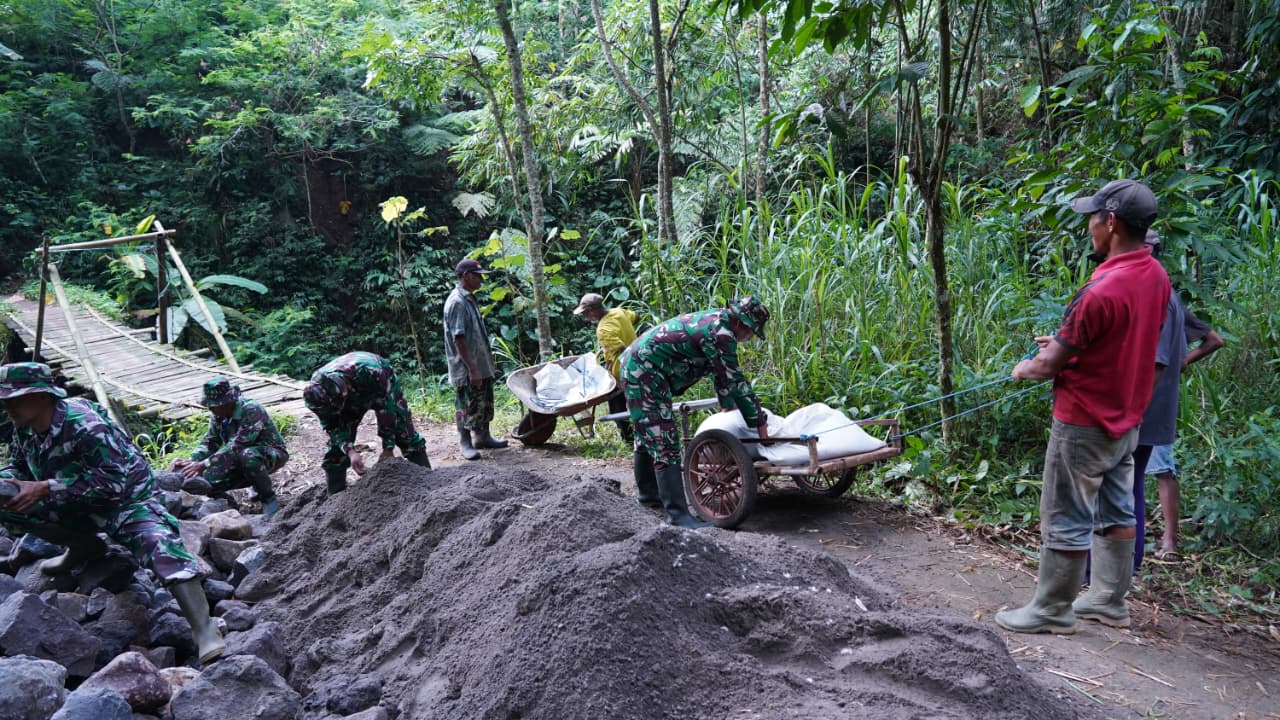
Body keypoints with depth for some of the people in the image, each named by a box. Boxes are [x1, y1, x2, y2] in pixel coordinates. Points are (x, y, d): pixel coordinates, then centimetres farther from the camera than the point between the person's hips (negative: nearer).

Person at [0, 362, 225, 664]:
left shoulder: (83, 423, -28)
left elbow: (113, 480, -31)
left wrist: (46, 488, -35)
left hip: (127, 501, -8)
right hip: (77, 508, 8)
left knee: (159, 544, -33)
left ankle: (205, 631, -40)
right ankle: (85, 547, 8)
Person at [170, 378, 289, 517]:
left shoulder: (251, 410, -28)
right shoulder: (218, 414, -3)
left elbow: (236, 446, -34)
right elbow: (209, 443, 2)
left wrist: (204, 464, -37)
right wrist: (192, 461, -17)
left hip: (272, 453, -8)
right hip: (240, 458, 8)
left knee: (247, 456, -40)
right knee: (209, 478, -13)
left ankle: (269, 499, -16)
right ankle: (257, 485, 11)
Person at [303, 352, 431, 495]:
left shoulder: (370, 373, -46)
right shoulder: (316, 390, -34)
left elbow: (386, 408, -32)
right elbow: (332, 426, -22)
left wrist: (388, 448, -26)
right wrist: (350, 451, -37)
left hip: (384, 389, -2)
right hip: (350, 399, 3)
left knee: (405, 434, -5)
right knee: (336, 449, -5)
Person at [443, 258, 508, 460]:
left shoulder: (470, 299, 12)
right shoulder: (456, 302, -18)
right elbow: (458, 339, -21)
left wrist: (489, 363, 19)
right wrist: (472, 369, -23)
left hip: (482, 366, 9)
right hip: (466, 370, -9)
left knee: (484, 403, 17)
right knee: (467, 406, 1)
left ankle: (482, 437, 29)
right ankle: (465, 443, 12)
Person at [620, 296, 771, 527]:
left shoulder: (716, 320, 11)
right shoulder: (721, 333, -20)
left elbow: (722, 372, 24)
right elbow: (735, 380, -18)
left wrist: (728, 404, 34)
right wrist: (759, 423, -10)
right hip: (645, 372, -11)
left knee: (647, 434, 24)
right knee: (664, 441, -13)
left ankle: (648, 490, 41)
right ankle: (677, 513, -15)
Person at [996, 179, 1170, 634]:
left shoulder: (1102, 290, -27)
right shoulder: (1157, 277, 1)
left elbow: (1052, 364, -19)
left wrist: (1025, 370, 1)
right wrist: (1065, 342, 12)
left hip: (1085, 425, -9)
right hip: (1126, 419, 9)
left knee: (1066, 520, 3)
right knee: (1117, 512, 17)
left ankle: (1052, 611, 15)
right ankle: (1109, 601, 30)